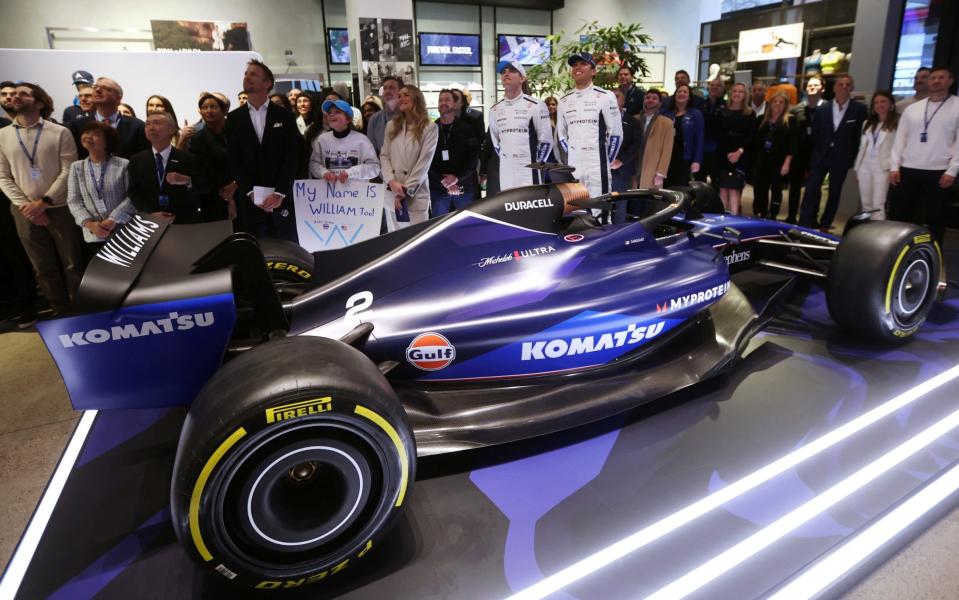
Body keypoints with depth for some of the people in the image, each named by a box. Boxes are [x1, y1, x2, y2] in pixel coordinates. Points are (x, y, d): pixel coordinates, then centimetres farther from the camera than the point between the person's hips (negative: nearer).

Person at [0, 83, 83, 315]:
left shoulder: (60, 132, -2)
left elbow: (68, 171, -8)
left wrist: (44, 202, -12)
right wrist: (24, 205, -7)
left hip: (60, 209, -3)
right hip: (25, 213, 3)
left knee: (72, 264, 2)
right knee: (43, 268, 10)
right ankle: (61, 312, 23)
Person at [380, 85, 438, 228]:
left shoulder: (429, 127, -2)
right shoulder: (392, 125, 12)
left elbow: (424, 161, -8)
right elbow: (384, 156, 7)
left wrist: (406, 190, -11)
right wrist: (392, 182, -10)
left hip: (416, 192, -4)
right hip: (391, 191, 4)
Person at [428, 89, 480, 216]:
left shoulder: (466, 128, 5)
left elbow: (474, 157, -3)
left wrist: (457, 178, -16)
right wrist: (444, 182, -12)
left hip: (465, 187, -1)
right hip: (438, 189, 1)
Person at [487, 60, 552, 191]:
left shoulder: (535, 106, -3)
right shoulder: (495, 110, 11)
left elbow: (546, 140, -2)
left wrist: (536, 164, -2)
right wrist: (504, 161, 13)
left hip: (528, 172, -5)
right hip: (504, 173, 5)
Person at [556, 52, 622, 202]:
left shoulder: (605, 97, -1)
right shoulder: (564, 101, 12)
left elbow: (616, 134, -1)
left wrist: (605, 162, 0)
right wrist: (572, 158, 10)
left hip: (596, 166, -4)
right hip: (573, 167, 4)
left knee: (598, 209, -6)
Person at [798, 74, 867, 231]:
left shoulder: (859, 109, -1)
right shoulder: (822, 109, 4)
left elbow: (860, 135, 0)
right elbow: (814, 134, 5)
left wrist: (854, 158, -4)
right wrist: (810, 156, 2)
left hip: (841, 159, 0)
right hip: (820, 157, 1)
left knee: (834, 193, 7)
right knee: (811, 189, -8)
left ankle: (825, 225, 15)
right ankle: (804, 224, -8)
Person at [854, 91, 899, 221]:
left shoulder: (898, 122, -5)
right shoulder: (868, 123, 17)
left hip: (883, 168, -6)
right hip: (865, 167, 6)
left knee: (878, 205, -8)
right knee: (866, 204, 10)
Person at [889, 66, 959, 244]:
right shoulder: (912, 108, 12)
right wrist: (894, 166, 1)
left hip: (938, 173, -3)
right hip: (908, 170, 3)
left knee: (935, 220, 3)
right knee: (897, 216, 5)